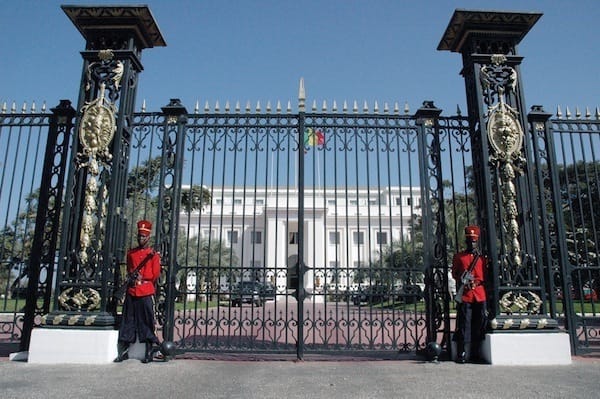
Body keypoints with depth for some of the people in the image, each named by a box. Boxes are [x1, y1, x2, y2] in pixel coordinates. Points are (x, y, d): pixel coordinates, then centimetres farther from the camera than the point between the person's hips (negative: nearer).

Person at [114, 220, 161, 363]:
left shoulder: (154, 254, 1)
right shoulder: (130, 253, 13)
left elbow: (156, 275, -2)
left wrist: (142, 278, -9)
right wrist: (131, 277, 3)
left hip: (147, 293, -4)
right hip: (131, 292, 4)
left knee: (147, 322, -2)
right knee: (127, 321, 8)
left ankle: (149, 352, 5)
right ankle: (124, 352, 17)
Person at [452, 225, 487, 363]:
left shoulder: (482, 257, 14)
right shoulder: (458, 257, 9)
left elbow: (485, 276, 12)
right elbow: (454, 274, 9)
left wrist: (477, 281, -7)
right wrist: (461, 279, -11)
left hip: (480, 296, 3)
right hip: (464, 296, -2)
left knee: (479, 326, 5)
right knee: (464, 325, -4)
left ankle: (475, 353, 15)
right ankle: (462, 354, -1)